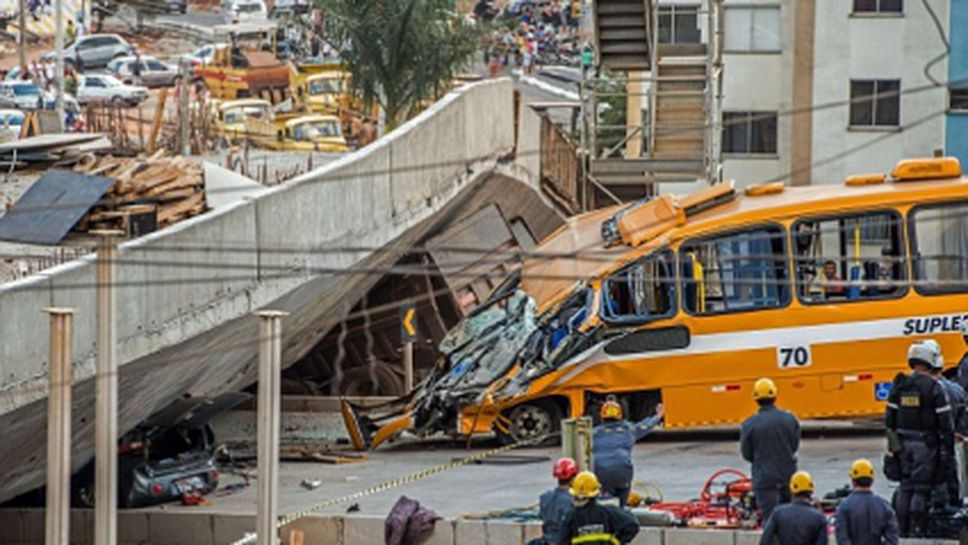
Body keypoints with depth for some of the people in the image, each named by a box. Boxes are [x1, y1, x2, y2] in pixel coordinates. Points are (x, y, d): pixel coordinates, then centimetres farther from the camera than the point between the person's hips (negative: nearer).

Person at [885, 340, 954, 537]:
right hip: (926, 443, -5)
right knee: (921, 487, -1)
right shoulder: (934, 387, -12)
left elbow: (889, 418, 8)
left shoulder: (899, 386, 4)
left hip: (904, 442, 5)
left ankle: (903, 530, 17)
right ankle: (917, 531, -2)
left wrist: (893, 442, 17)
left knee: (906, 486, 13)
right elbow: (944, 419, -12)